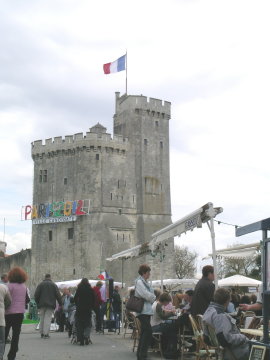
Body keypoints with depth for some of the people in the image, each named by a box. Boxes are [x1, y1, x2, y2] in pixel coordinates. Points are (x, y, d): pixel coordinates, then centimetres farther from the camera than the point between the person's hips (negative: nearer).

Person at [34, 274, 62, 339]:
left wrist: (37, 302, 11)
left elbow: (36, 295, 1)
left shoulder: (40, 284, 6)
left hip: (42, 304, 1)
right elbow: (58, 295, 3)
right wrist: (60, 304, 8)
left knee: (42, 318, 11)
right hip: (50, 304, -1)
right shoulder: (54, 285, 6)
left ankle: (42, 333, 14)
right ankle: (46, 334, -11)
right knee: (48, 318, -3)